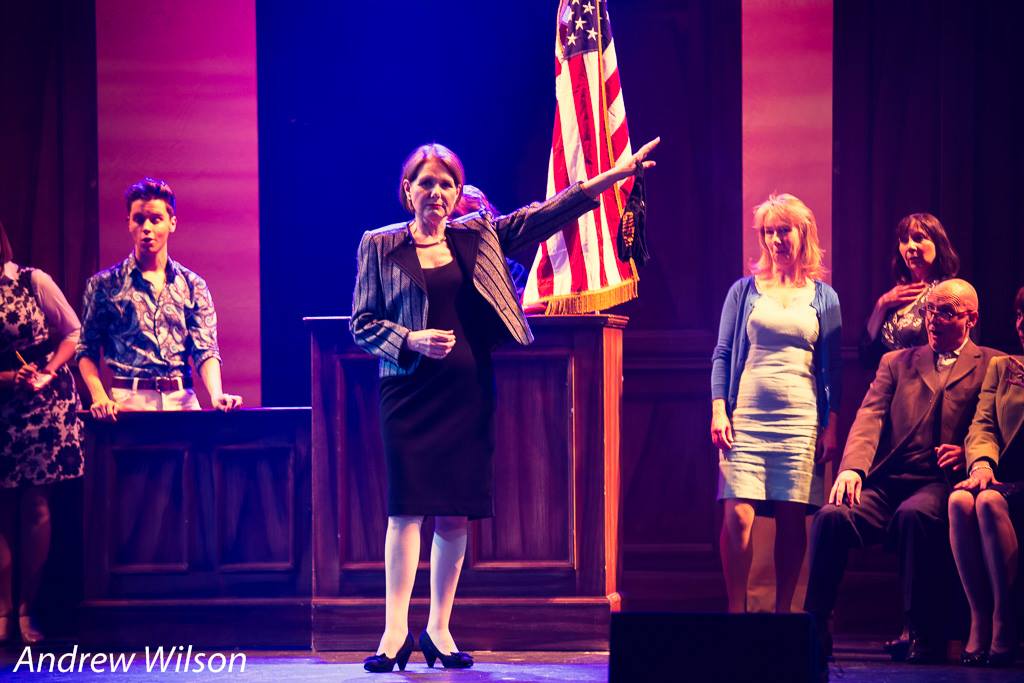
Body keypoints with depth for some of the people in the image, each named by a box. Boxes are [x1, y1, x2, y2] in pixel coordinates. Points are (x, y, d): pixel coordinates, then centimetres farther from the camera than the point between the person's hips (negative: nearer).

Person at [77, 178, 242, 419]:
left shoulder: (193, 286, 11)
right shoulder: (104, 285, 6)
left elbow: (205, 350, 5)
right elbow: (87, 351, 6)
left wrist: (216, 395, -14)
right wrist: (99, 397, -12)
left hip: (183, 401, 2)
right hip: (129, 401, -2)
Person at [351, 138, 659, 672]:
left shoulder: (478, 237, 10)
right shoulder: (380, 247, 4)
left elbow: (542, 216, 9)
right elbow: (362, 322, 3)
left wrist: (609, 178, 3)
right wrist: (411, 340, -14)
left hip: (468, 388, 3)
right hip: (411, 389, -3)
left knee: (456, 512, 2)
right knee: (407, 506, -9)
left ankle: (439, 629, 9)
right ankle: (395, 632, -9)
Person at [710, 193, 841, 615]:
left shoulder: (823, 298, 11)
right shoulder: (745, 291, 10)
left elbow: (832, 368, 10)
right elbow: (722, 355, 8)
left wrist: (831, 426, 2)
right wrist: (718, 410, -3)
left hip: (800, 420, 0)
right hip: (745, 417, 0)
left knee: (791, 520, -1)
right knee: (738, 516, -10)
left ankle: (782, 612, 7)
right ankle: (736, 611, -3)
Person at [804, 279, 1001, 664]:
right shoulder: (897, 363, 24)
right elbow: (870, 417, 8)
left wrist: (968, 453, -20)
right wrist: (852, 468, -11)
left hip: (941, 484, -3)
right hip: (886, 484, 4)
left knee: (914, 514, -37)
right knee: (832, 516, -26)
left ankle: (924, 635, -30)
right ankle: (813, 630, -18)